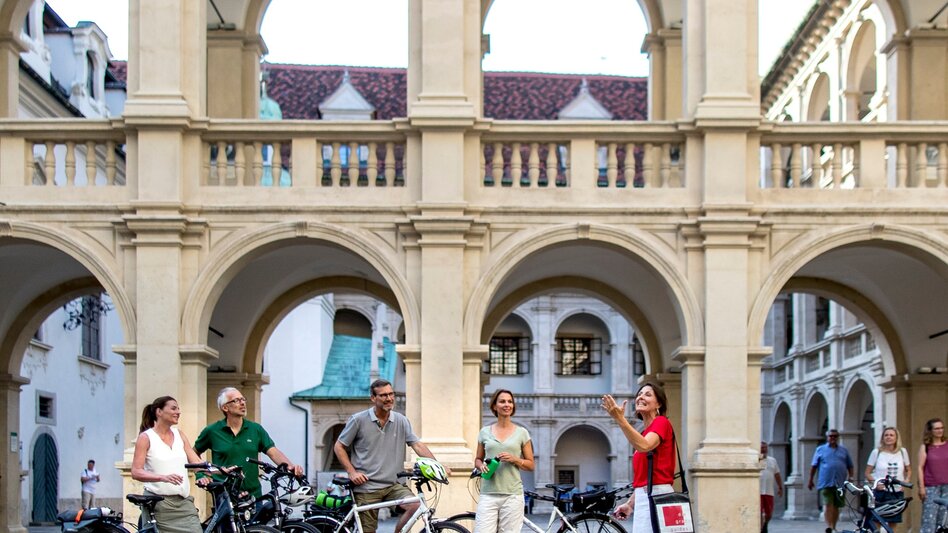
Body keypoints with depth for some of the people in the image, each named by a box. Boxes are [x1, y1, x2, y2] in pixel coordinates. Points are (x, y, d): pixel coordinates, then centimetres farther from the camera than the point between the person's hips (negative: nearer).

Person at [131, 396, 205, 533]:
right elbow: (136, 472, -11)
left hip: (183, 502, 4)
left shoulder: (180, 435, 13)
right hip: (158, 503, -4)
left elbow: (197, 463, 7)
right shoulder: (146, 437, -1)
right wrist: (163, 477, -27)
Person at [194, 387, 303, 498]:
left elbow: (274, 452, -1)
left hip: (253, 494, 2)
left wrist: (290, 466, -18)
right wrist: (201, 475, 2)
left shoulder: (256, 429, 7)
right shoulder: (212, 431, 3)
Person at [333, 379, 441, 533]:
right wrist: (352, 472, -8)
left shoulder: (401, 421, 5)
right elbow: (339, 447, 3)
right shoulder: (358, 420, -3)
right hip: (366, 487, -2)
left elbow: (418, 445, 0)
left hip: (393, 485, 3)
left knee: (415, 506, -21)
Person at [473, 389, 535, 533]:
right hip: (488, 494, 1)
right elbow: (477, 460, 19)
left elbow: (531, 465, 8)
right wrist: (481, 465, -3)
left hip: (512, 494, -1)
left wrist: (514, 459, -10)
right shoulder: (485, 432, 10)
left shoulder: (521, 433, 6)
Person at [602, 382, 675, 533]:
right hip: (642, 497, 9)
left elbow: (644, 446, -24)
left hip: (656, 494, -9)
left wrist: (620, 419, -30)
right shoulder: (644, 434, 20)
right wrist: (630, 503, 17)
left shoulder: (661, 423, -4)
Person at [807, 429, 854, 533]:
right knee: (828, 504, -14)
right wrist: (810, 480, 8)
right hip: (826, 483, -3)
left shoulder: (844, 450, 15)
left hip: (840, 483, 3)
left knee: (836, 506, 7)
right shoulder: (820, 449, 9)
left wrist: (850, 477, 4)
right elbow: (814, 466, 10)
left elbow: (850, 465, 17)